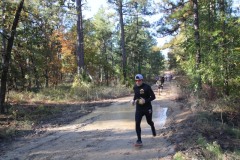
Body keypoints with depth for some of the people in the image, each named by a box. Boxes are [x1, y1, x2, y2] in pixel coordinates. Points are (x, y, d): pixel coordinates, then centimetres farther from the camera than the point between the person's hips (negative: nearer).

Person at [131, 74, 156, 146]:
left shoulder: (147, 87, -16)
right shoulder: (135, 87, 0)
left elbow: (153, 96, -14)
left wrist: (145, 100, -28)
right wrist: (133, 100, 0)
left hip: (147, 108, -3)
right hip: (139, 108, 3)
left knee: (149, 121, 18)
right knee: (137, 124, -11)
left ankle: (153, 129, 55)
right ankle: (139, 140, -5)